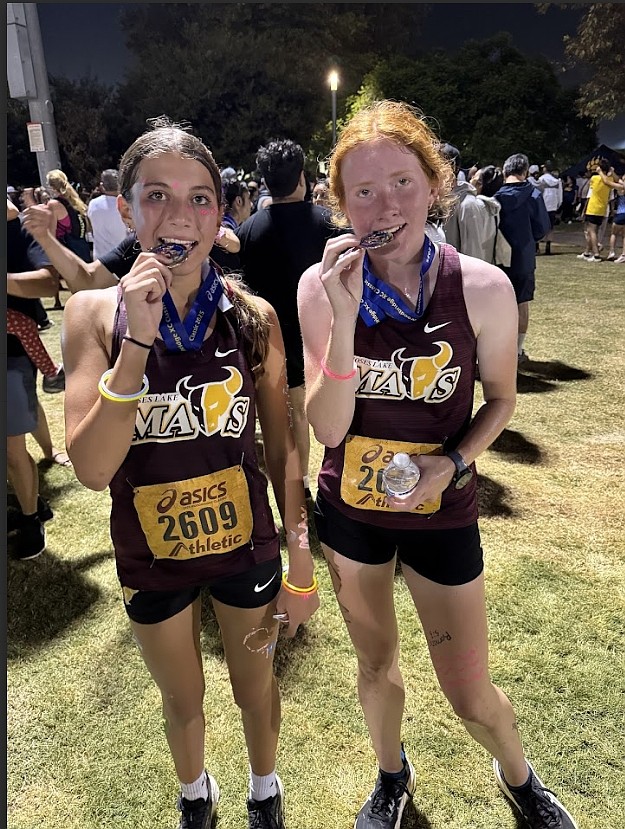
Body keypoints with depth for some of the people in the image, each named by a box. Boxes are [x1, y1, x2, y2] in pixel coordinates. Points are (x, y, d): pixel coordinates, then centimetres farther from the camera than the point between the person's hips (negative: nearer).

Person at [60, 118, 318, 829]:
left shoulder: (252, 316, -12)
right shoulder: (95, 313, -14)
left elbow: (282, 445, -6)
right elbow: (93, 467, -22)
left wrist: (301, 563, -5)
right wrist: (137, 341, -31)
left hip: (246, 548, 0)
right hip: (150, 556, 0)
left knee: (254, 689, 24)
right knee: (182, 701, 26)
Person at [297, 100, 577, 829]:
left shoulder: (481, 287, -15)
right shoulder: (323, 286, -13)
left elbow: (500, 399, 0)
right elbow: (327, 427, -18)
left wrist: (451, 462, -17)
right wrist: (344, 319, -30)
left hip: (441, 514, -1)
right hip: (351, 510, 2)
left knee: (469, 694, 12)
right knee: (376, 664, 23)